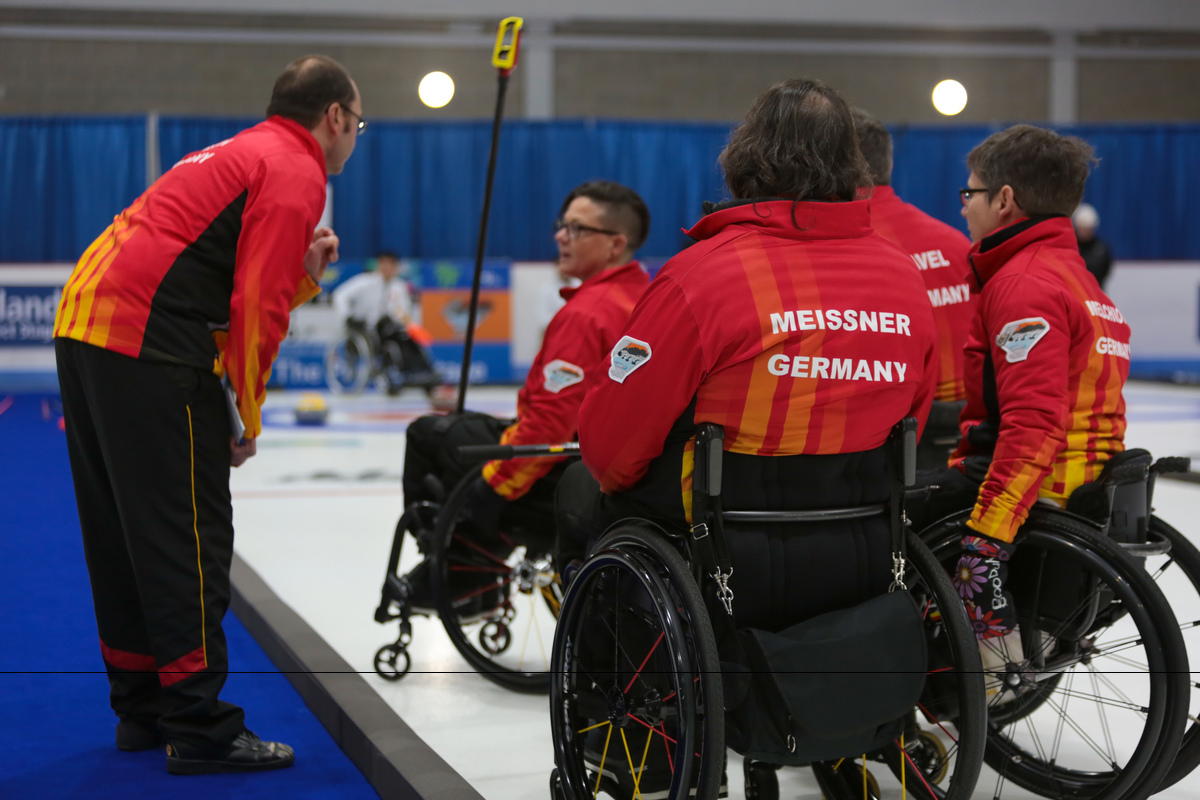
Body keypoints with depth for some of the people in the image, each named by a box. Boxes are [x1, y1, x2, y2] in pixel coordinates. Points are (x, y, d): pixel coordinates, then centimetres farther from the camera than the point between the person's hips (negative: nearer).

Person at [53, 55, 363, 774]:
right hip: (147, 345, -10)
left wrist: (303, 274, 8)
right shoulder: (296, 174, -5)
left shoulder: (244, 152, 25)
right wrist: (246, 421, -5)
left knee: (123, 534, 14)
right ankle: (199, 727, -2)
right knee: (190, 536, -5)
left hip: (85, 324, 10)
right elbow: (256, 310, -13)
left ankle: (143, 708, 24)